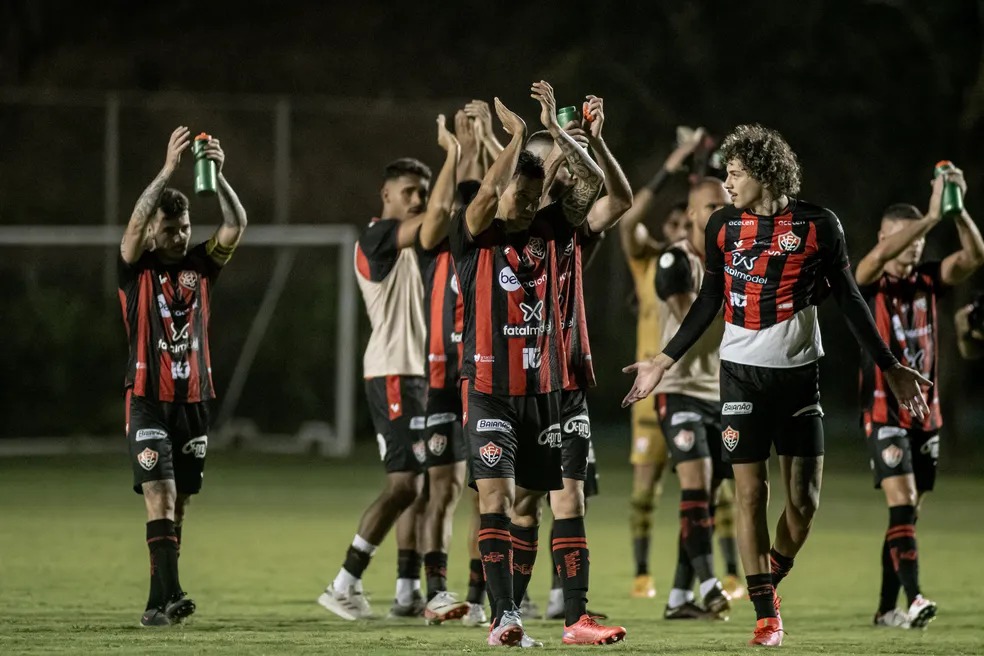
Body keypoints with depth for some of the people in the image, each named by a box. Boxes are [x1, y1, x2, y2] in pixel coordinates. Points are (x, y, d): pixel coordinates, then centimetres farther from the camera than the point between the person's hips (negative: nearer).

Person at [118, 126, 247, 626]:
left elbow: (236, 225, -5)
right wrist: (168, 170, -29)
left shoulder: (200, 265, 9)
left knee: (178, 505, 7)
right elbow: (135, 224, -20)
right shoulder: (137, 267, 0)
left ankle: (157, 604, 14)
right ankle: (171, 594, -24)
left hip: (195, 398, 4)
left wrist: (218, 175, -20)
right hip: (149, 399, -4)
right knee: (160, 495, -16)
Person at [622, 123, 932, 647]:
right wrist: (663, 362, 12)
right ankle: (765, 614, 4)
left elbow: (849, 301, 4)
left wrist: (889, 368, 4)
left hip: (799, 373, -1)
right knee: (751, 493, -3)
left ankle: (769, 582, 21)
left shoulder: (819, 226, -4)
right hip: (742, 373, 1)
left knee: (804, 499, -4)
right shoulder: (723, 225, 3)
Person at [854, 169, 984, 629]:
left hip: (926, 414, 5)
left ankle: (887, 608, 15)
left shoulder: (928, 281, 6)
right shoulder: (869, 284, -6)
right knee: (901, 504, -19)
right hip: (885, 413, -5)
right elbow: (881, 256, -29)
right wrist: (932, 216, -35)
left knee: (909, 513, 8)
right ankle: (913, 599, -28)